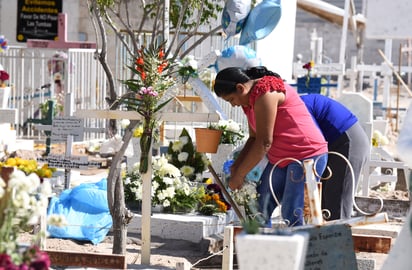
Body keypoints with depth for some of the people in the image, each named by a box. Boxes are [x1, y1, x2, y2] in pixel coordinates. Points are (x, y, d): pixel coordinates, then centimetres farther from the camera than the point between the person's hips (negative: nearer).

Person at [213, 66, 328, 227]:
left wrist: (239, 175, -16)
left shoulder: (265, 93, -19)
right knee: (260, 209, 6)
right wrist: (235, 166, -1)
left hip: (307, 155, -10)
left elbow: (264, 142, -22)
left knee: (291, 216, -14)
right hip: (281, 159, 10)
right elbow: (254, 138, 14)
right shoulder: (249, 100, 11)